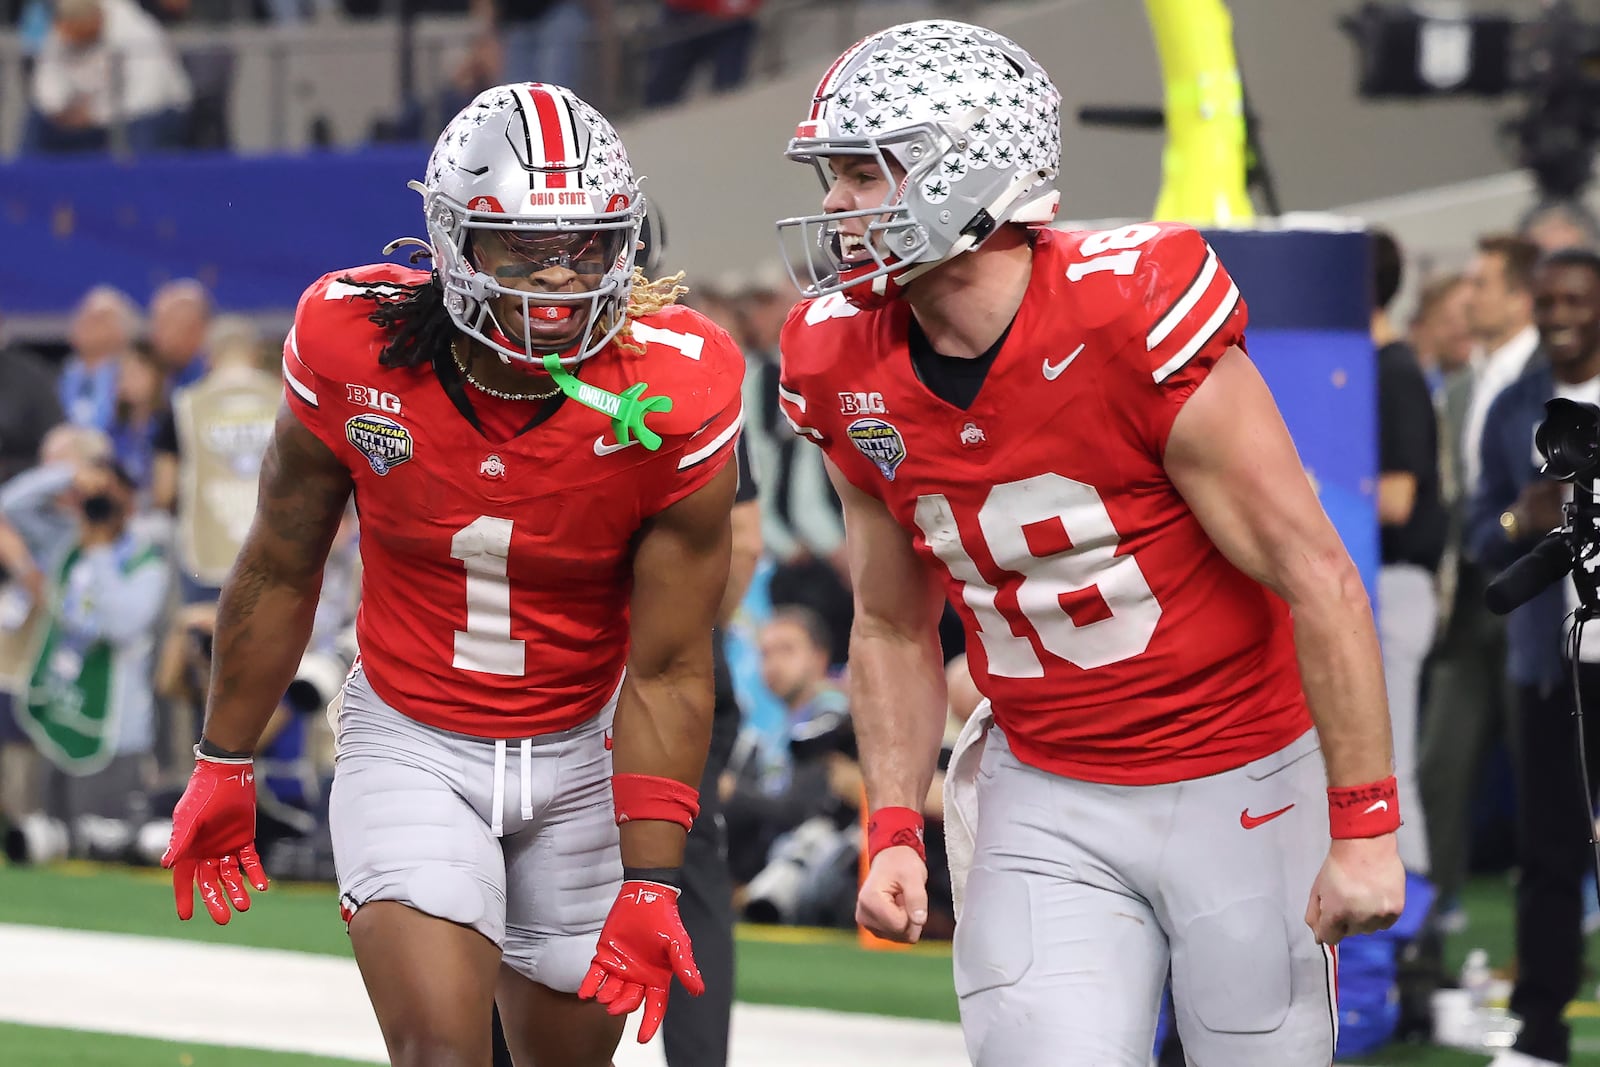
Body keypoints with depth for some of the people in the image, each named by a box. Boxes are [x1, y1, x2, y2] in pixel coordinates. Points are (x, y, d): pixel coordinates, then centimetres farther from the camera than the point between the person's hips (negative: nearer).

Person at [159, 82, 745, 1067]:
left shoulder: (671, 399, -20)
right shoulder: (355, 352, -18)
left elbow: (669, 673, -14)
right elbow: (279, 573, -1)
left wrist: (651, 888, -17)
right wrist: (223, 768, 7)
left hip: (582, 753, 1)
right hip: (410, 742, -1)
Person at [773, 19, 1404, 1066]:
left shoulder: (1132, 321, -22)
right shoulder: (852, 374, -4)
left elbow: (1320, 584, -18)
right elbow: (893, 627, 12)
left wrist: (1366, 827, -16)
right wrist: (893, 832, 1)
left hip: (1242, 785, -4)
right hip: (1047, 803, 4)